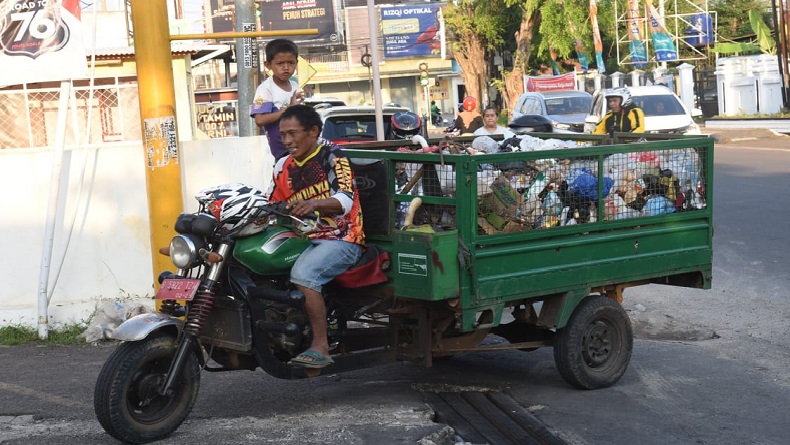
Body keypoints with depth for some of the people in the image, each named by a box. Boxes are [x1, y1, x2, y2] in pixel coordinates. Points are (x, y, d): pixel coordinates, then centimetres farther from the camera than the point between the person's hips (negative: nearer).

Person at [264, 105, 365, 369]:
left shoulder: (332, 156, -3)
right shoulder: (283, 166, 18)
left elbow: (345, 201, -18)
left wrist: (314, 203, -37)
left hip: (341, 239, -7)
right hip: (303, 239, 7)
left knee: (303, 272, -33)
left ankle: (321, 347, -30)